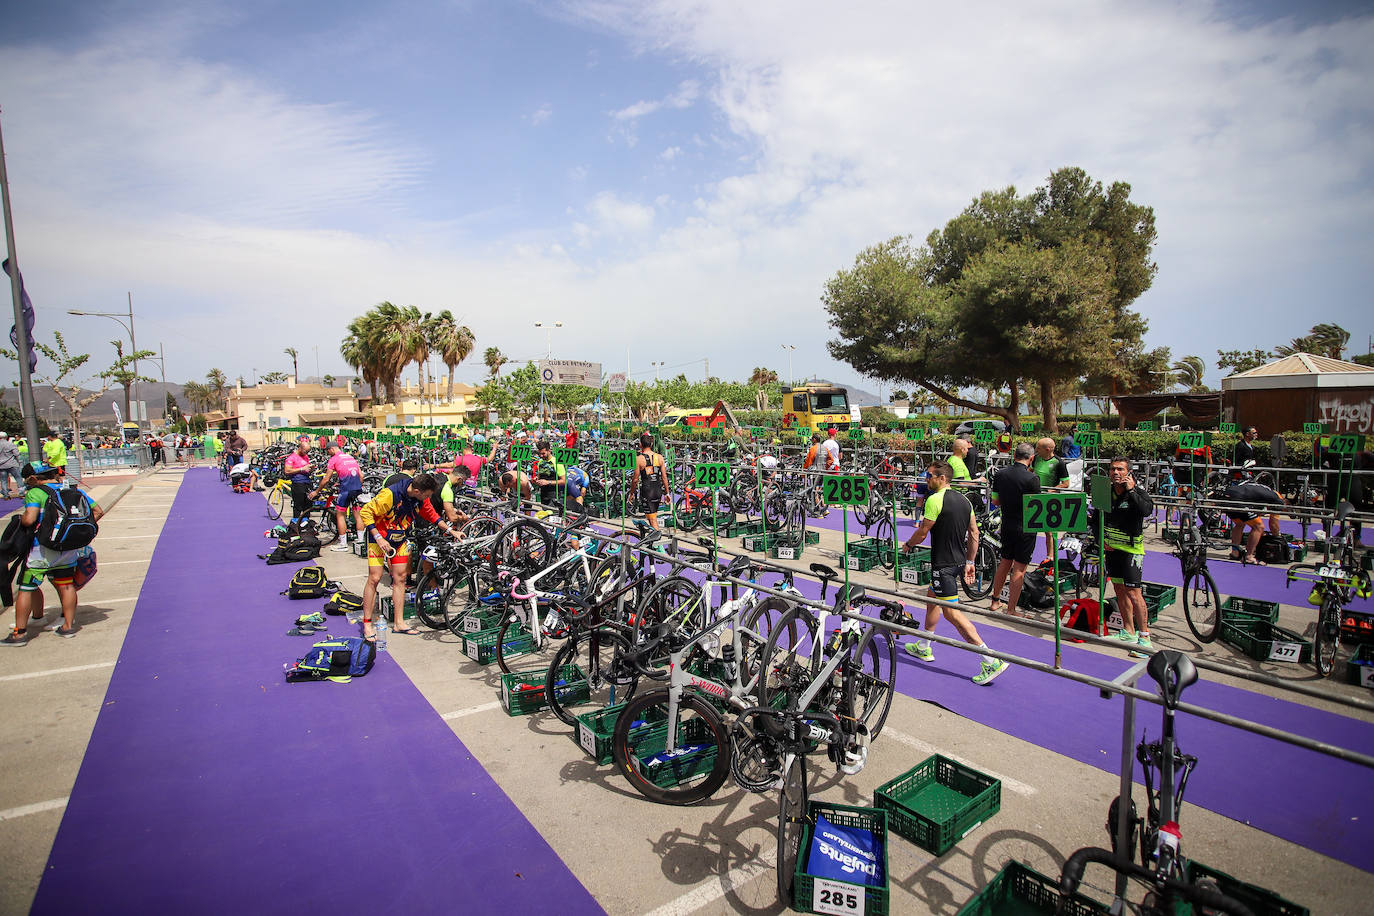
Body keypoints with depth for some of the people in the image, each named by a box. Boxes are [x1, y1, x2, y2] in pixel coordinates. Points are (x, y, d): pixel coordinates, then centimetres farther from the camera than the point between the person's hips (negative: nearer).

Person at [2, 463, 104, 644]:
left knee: (26, 589, 7)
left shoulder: (34, 493, -9)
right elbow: (98, 511, 9)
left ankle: (20, 633, 12)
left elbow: (29, 519, -21)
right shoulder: (75, 491, 8)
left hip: (43, 550, -5)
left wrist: (20, 519, 1)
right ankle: (68, 625, 20)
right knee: (66, 586, 14)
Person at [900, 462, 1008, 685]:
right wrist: (969, 562, 17)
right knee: (932, 598, 23)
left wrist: (908, 544, 6)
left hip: (943, 564, -10)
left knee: (951, 612, -7)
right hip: (959, 561, 10)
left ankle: (992, 661, -10)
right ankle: (923, 647, 35)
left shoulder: (935, 499, -17)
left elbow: (922, 533, -13)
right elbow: (974, 534, 11)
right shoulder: (964, 500, 8)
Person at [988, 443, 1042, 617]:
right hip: (1026, 528, -5)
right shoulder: (1032, 478, -18)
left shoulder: (1000, 474, -2)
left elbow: (995, 501, 6)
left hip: (1007, 526, 5)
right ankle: (1011, 610, 8)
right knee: (1019, 569, 2)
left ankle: (995, 602, 29)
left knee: (1005, 563, 19)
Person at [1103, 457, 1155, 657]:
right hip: (1111, 548, 6)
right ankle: (1128, 632, 24)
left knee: (1133, 593, -10)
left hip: (1131, 548, -5)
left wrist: (1131, 491, -25)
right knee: (1119, 590, 12)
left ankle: (1144, 637, -2)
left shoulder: (1138, 492, -9)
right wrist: (1101, 539, 5)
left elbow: (1147, 511, -31)